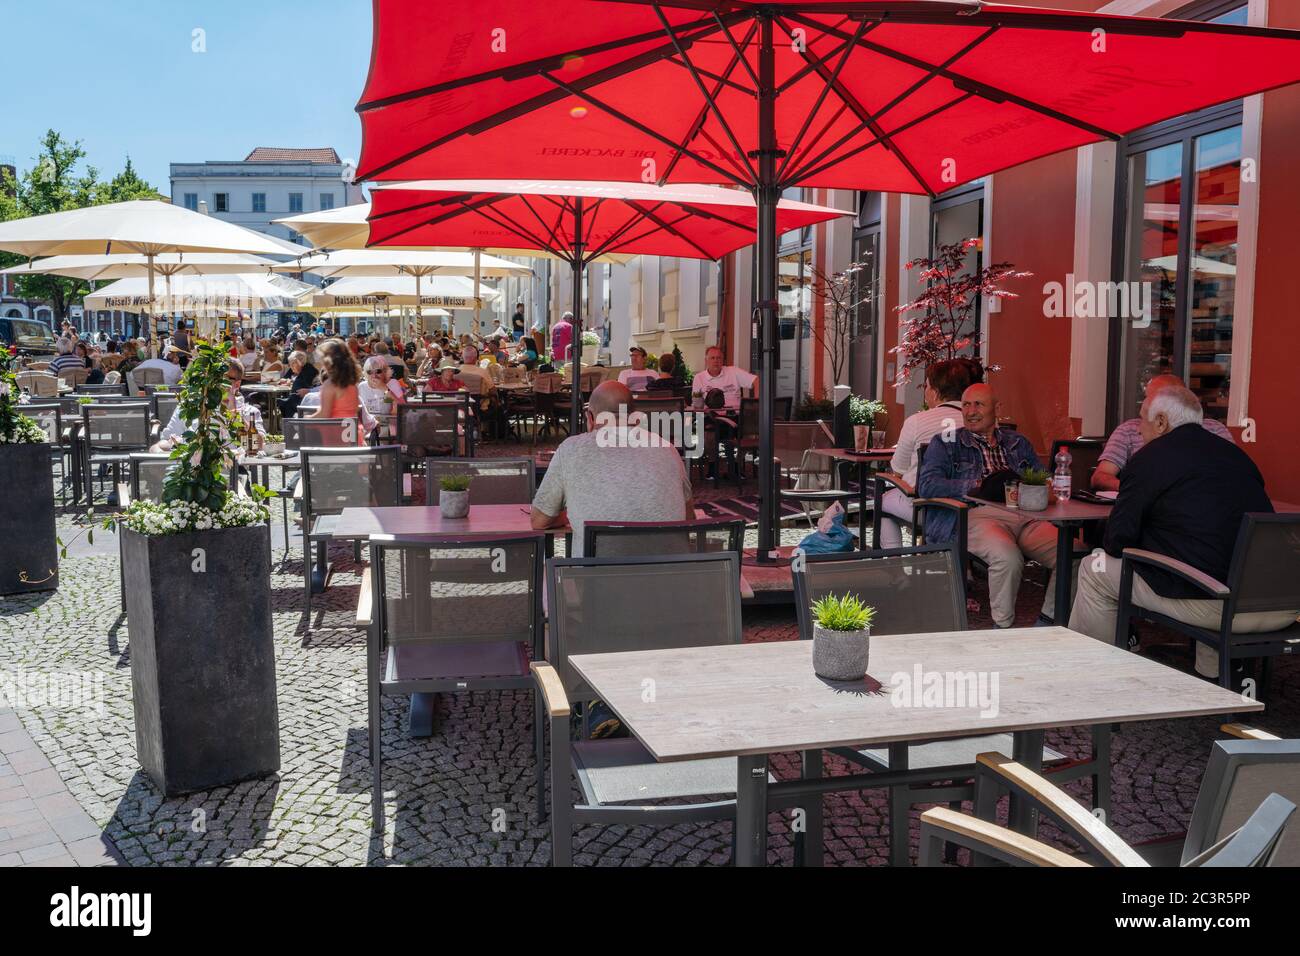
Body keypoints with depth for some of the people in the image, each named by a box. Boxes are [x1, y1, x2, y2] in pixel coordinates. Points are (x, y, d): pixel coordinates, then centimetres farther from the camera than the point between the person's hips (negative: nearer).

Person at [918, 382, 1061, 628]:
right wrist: (980, 485, -8)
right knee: (1008, 557, -36)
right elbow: (927, 486, 1)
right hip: (976, 516, -4)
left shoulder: (1018, 443, 29)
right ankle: (1003, 628, -17)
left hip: (1026, 517, 4)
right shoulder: (947, 443, 17)